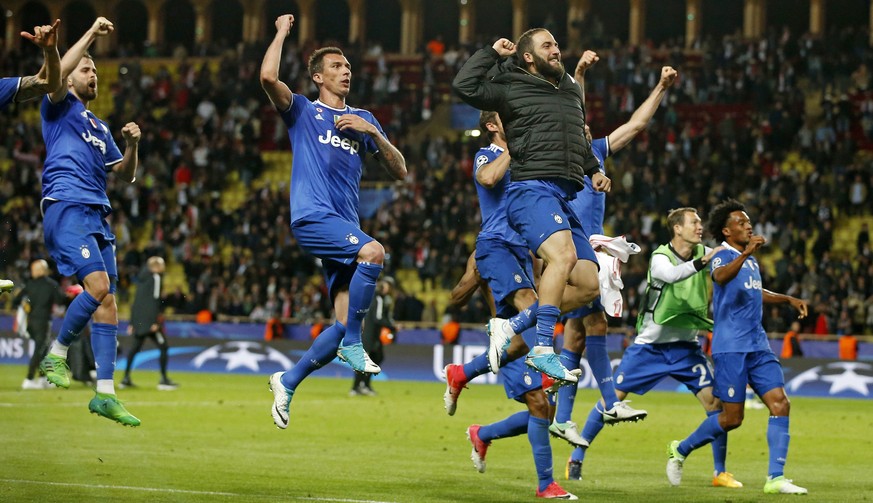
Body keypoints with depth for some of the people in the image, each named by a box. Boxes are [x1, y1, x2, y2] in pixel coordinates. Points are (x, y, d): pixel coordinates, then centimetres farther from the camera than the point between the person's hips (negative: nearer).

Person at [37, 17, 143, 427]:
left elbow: (126, 175, 27)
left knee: (108, 300, -1)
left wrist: (133, 144, 8)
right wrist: (90, 35, -11)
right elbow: (56, 75, -15)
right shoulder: (60, 107, 8)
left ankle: (105, 394, -2)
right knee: (98, 285, -24)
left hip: (98, 215, 8)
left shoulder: (100, 128, 28)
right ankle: (56, 355, -6)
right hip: (66, 207, -8)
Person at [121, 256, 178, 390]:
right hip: (149, 320, -8)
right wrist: (155, 322, -20)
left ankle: (126, 378, 10)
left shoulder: (143, 278, 18)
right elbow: (155, 300, -15)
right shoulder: (156, 277, -6)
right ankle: (163, 380, -9)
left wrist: (132, 323, 21)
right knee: (164, 347, -4)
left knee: (135, 347, 13)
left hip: (138, 319, 8)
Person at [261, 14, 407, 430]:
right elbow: (268, 77, -12)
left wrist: (372, 132, 1)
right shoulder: (303, 112, 8)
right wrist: (281, 33, 1)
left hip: (345, 226, 6)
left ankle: (288, 382, 14)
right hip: (312, 216, -6)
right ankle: (353, 344, -23)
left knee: (344, 325, -2)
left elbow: (399, 170, 16)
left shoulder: (363, 119, 21)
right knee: (373, 251, -32)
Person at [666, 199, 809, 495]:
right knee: (732, 418, -5)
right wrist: (745, 254, -51)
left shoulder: (751, 260, 17)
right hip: (731, 347, -8)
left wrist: (788, 299, 29)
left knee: (780, 404, -7)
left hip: (758, 346, 8)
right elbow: (720, 277, -35)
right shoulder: (723, 256, -9)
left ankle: (775, 478, -8)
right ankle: (680, 450, 18)